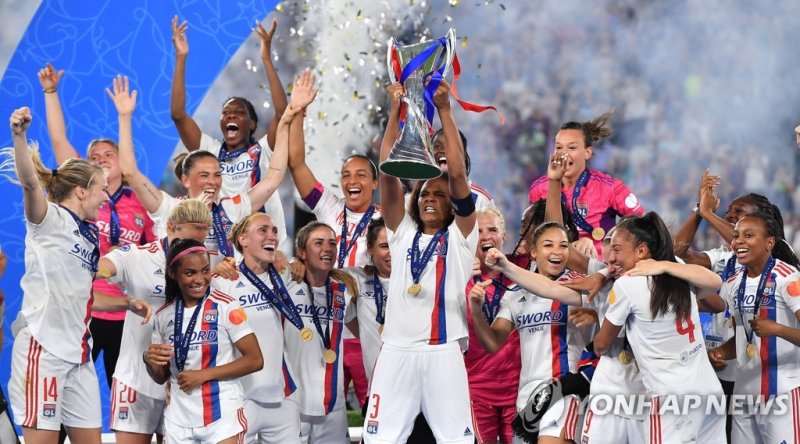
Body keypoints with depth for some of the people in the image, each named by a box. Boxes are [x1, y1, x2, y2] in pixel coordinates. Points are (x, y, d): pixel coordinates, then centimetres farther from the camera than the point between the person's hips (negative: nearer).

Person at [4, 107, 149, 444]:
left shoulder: (89, 236, 18)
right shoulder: (50, 218, -4)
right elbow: (30, 183, -25)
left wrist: (127, 303, 18)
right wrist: (19, 135, -41)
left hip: (78, 350, 8)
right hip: (43, 346, -8)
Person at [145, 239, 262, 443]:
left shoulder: (226, 307, -7)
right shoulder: (164, 316, 6)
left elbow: (255, 360, -9)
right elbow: (162, 377, 14)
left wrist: (204, 374, -14)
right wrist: (149, 360, -8)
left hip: (221, 417, -4)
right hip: (178, 420, 4)